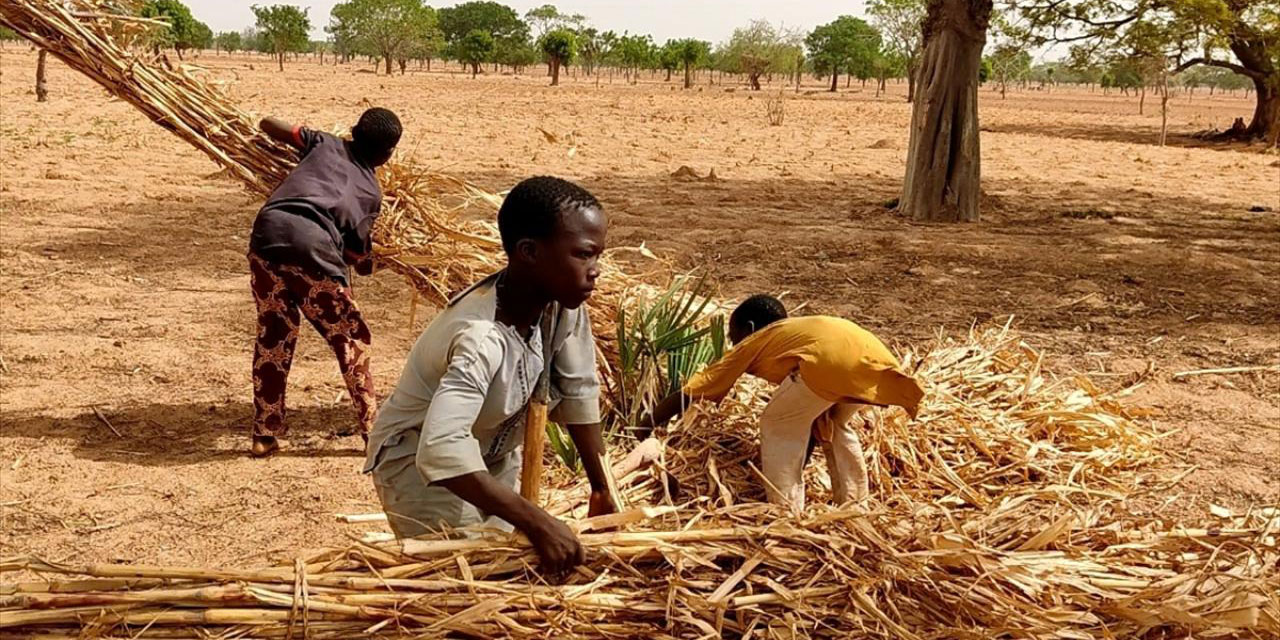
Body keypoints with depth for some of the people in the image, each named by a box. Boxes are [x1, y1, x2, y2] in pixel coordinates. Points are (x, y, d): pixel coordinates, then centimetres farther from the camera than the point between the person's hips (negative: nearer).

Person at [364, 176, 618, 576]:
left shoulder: (563, 303, -18)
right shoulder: (480, 336, -39)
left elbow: (579, 393, -8)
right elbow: (441, 451, -51)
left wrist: (602, 488, -8)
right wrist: (537, 523, -53)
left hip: (493, 458, 7)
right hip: (418, 461, -7)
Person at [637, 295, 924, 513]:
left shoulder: (751, 345, 27)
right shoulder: (796, 332, 42)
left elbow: (688, 392, 29)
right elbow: (810, 417, 45)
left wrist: (644, 428, 38)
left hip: (830, 356, -6)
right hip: (872, 355, 6)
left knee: (778, 424, 16)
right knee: (835, 424, 31)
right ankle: (855, 508, 32)